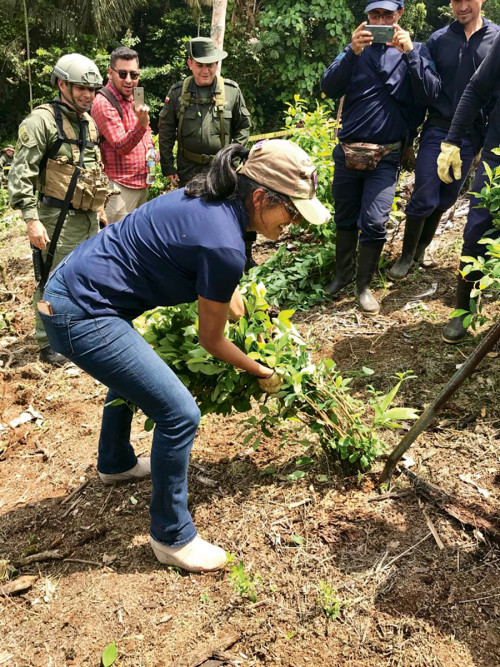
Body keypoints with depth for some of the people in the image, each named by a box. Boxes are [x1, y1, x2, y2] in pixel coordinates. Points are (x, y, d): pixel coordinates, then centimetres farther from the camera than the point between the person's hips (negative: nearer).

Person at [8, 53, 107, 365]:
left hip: (90, 217, 7)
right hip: (59, 219, -7)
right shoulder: (43, 119, -10)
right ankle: (48, 343, 16)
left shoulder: (89, 122, 13)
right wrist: (31, 219, -21)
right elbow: (21, 173, -15)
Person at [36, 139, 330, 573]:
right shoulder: (225, 246, -23)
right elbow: (211, 338, -8)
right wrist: (263, 373, 6)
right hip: (83, 316, -10)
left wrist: (229, 291, 17)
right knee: (180, 415, -7)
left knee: (132, 372, 33)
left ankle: (116, 463, 57)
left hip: (70, 284, 10)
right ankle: (172, 538, 13)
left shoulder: (210, 197, 3)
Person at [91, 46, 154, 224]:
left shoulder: (134, 97, 12)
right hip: (120, 187, -8)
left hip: (142, 183, 9)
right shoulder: (103, 103, -15)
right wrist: (141, 124, -40)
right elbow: (121, 146, -24)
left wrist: (151, 149, 5)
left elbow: (147, 132, 27)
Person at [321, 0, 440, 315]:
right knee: (345, 219, 12)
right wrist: (352, 52, -18)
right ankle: (343, 274, 30)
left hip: (385, 156, -2)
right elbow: (329, 88, -4)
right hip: (348, 151, 2)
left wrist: (409, 53, -16)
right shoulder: (357, 49, 9)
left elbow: (430, 94, -8)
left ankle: (364, 284, 8)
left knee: (374, 223, -10)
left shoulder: (416, 50, 6)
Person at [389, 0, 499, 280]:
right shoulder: (439, 39, 3)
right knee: (424, 199, -5)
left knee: (446, 199, 10)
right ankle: (407, 256, 11)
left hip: (472, 135, 1)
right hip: (437, 130, -1)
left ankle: (422, 249, 29)